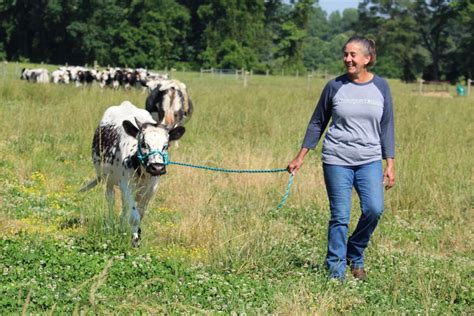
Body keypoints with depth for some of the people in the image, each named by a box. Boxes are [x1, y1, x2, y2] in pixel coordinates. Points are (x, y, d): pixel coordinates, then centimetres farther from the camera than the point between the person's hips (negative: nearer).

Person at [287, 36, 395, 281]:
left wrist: (390, 164, 5)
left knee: (374, 209, -15)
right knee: (340, 217, -4)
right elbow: (317, 123, 10)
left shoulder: (380, 87, 5)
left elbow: (386, 127, 9)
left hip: (370, 161, 1)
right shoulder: (335, 86, 2)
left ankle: (355, 256, 9)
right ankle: (336, 271, 8)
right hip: (337, 160, -1)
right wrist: (300, 157, 9)